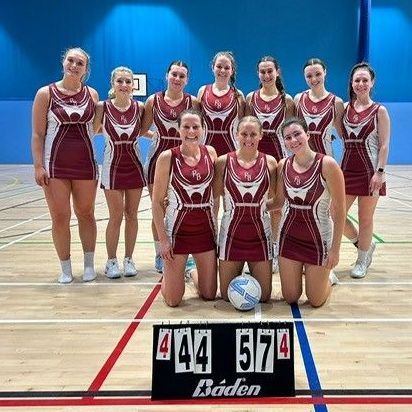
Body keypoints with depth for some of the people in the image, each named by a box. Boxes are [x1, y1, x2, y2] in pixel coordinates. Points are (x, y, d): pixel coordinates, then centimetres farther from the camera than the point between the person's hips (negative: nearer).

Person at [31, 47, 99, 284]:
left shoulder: (92, 94, 5)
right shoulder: (46, 93, -2)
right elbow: (38, 134, -4)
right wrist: (38, 165, -10)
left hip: (85, 162, 2)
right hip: (55, 164, -2)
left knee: (86, 214, 9)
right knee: (60, 217, 2)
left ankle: (89, 264, 22)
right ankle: (66, 269, 15)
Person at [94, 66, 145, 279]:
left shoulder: (139, 108, -3)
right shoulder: (103, 107, -8)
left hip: (135, 167, 2)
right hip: (113, 168, -2)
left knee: (131, 215, 8)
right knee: (116, 217, 1)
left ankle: (129, 259, 21)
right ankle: (111, 261, 17)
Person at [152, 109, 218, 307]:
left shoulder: (210, 153, 1)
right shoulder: (167, 157, -10)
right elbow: (157, 201, -8)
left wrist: (216, 223, 6)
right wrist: (163, 238, -11)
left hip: (206, 229, 3)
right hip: (177, 228, -3)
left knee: (209, 294, 9)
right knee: (173, 300, 3)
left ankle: (194, 277, 42)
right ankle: (167, 277, 36)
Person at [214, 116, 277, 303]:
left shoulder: (269, 162, 0)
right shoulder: (223, 161, -2)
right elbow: (214, 198, 2)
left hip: (260, 233, 1)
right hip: (231, 233, 0)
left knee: (263, 296, 6)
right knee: (227, 295, 5)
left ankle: (253, 275, 38)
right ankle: (238, 274, 37)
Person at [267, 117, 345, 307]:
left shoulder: (327, 164, -18)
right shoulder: (283, 165, -4)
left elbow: (339, 210, -14)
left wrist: (335, 248, -13)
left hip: (318, 237, -3)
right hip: (289, 236, 4)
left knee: (315, 300, 9)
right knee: (290, 298, 12)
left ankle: (325, 276, 40)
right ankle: (301, 271, 43)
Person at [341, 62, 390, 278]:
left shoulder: (379, 111, -3)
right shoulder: (345, 108, 7)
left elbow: (384, 145, -8)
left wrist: (380, 172, -15)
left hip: (369, 170, -4)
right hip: (347, 169, 4)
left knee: (365, 218, 5)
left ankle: (362, 260, 23)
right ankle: (365, 245, 28)